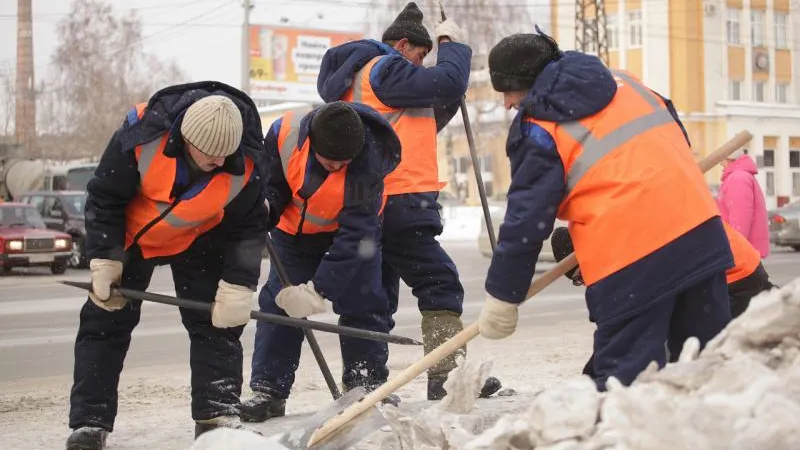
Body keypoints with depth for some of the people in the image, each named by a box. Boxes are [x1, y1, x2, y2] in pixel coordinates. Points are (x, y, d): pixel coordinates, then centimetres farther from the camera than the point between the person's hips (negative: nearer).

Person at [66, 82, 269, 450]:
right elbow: (103, 198, -19)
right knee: (105, 321, -1)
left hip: (198, 240, 1)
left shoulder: (245, 164, -30)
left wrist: (238, 286, -21)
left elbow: (249, 227, -14)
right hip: (131, 234, 0)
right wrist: (104, 260, -20)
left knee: (215, 323, -6)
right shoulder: (140, 136, -35)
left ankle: (218, 413, 3)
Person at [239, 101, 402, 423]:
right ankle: (268, 390, 6)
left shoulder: (367, 165, -35)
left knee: (363, 304, -5)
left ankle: (367, 386, 9)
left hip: (352, 229, -2)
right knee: (278, 304, -1)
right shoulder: (285, 132, -29)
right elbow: (271, 183, -9)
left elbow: (354, 236, -33)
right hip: (294, 230, 2)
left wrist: (319, 289, -36)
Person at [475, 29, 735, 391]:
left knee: (624, 375, 0)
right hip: (698, 229, 6)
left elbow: (527, 218, -2)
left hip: (626, 258, -6)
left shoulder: (538, 129, -1)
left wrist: (501, 299, 6)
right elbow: (678, 140, 25)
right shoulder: (623, 82, 18)